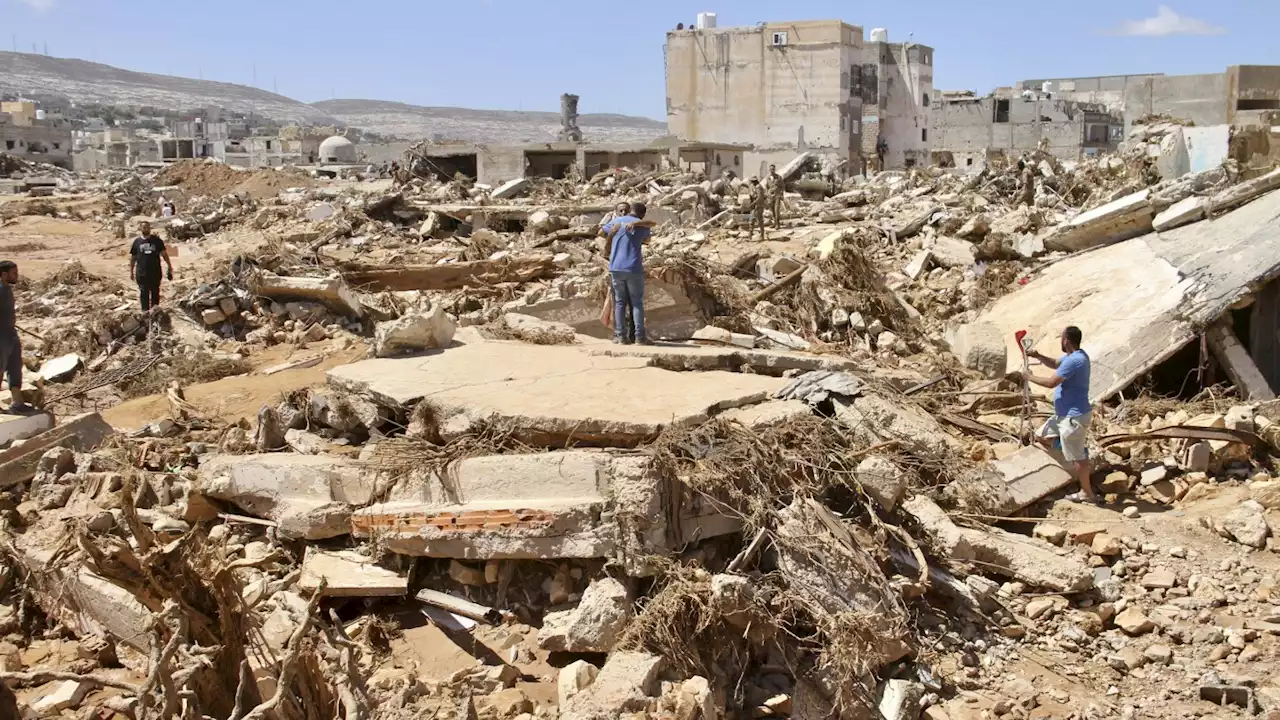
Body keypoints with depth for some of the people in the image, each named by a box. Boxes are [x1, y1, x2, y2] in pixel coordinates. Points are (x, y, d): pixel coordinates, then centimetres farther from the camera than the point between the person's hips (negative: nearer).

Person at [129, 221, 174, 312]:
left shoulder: (157, 240, 4)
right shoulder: (137, 242, 5)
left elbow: (164, 254, 6)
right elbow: (133, 257, 10)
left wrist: (170, 267, 2)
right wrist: (131, 271, 9)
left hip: (155, 272, 1)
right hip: (142, 273, -1)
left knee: (155, 292, 6)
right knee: (144, 293, -1)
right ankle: (145, 311, 4)